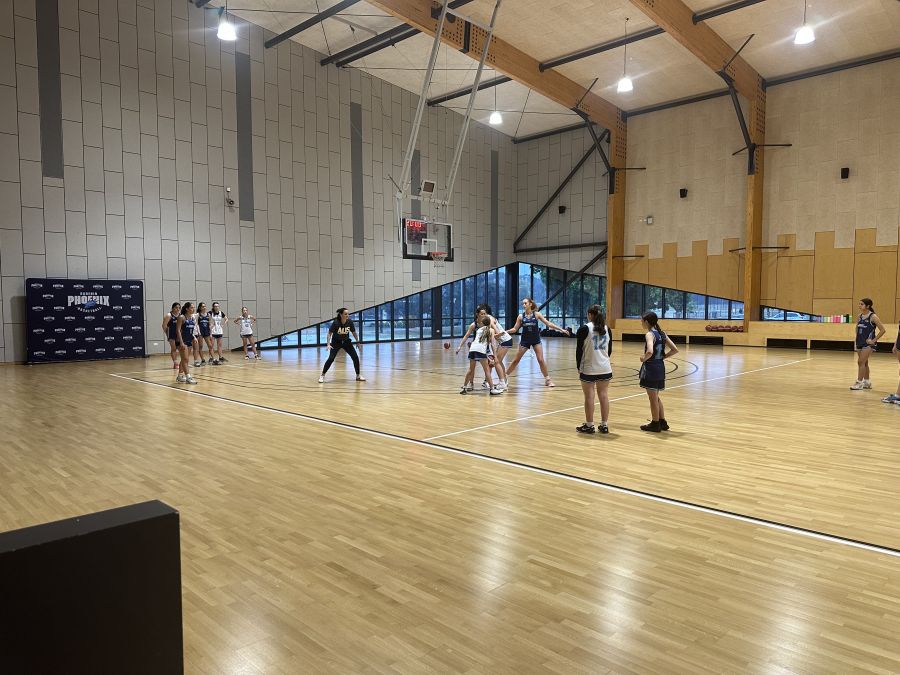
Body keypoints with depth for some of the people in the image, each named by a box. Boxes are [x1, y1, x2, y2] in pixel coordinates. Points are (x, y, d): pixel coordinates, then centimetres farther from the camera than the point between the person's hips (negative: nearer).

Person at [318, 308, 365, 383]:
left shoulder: (350, 322, -15)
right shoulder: (336, 323, -24)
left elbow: (354, 333, 1)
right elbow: (329, 334, -20)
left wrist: (358, 342, 2)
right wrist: (328, 344, -31)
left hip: (346, 342, 3)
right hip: (336, 342, -3)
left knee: (355, 357, -4)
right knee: (331, 358, -17)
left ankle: (358, 376, 12)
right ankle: (322, 375, -2)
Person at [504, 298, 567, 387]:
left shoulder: (537, 314, -6)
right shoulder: (520, 316, -3)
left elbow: (548, 324, -5)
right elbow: (515, 329, 1)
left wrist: (560, 329, -10)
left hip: (536, 340, -1)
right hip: (525, 340, 1)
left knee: (541, 360, -6)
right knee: (516, 360, 4)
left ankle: (548, 379, 6)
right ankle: (505, 376, 15)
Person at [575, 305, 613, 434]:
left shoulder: (584, 329, -9)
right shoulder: (607, 329, 6)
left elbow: (579, 350, -7)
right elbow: (609, 350, 12)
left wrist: (579, 367, 4)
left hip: (588, 369, -4)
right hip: (605, 368, 4)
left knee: (589, 397, 2)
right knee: (604, 395, 8)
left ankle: (589, 426, 9)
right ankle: (604, 425, 13)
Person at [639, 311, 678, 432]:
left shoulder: (650, 334, -16)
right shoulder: (661, 334, 8)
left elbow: (650, 351, -33)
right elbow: (675, 350, 7)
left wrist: (644, 358, -15)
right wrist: (663, 357, 8)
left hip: (651, 368, -8)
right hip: (660, 367, 8)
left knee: (653, 398, 4)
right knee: (656, 397, 21)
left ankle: (655, 424, 14)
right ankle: (662, 422, 26)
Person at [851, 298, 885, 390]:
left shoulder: (873, 317, -12)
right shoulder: (859, 316, 7)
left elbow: (882, 330, -12)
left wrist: (874, 340, -13)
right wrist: (857, 338, 12)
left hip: (868, 343, -7)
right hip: (860, 342, 7)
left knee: (861, 361, -12)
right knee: (864, 362, 14)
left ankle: (859, 382, -8)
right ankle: (867, 382, 24)